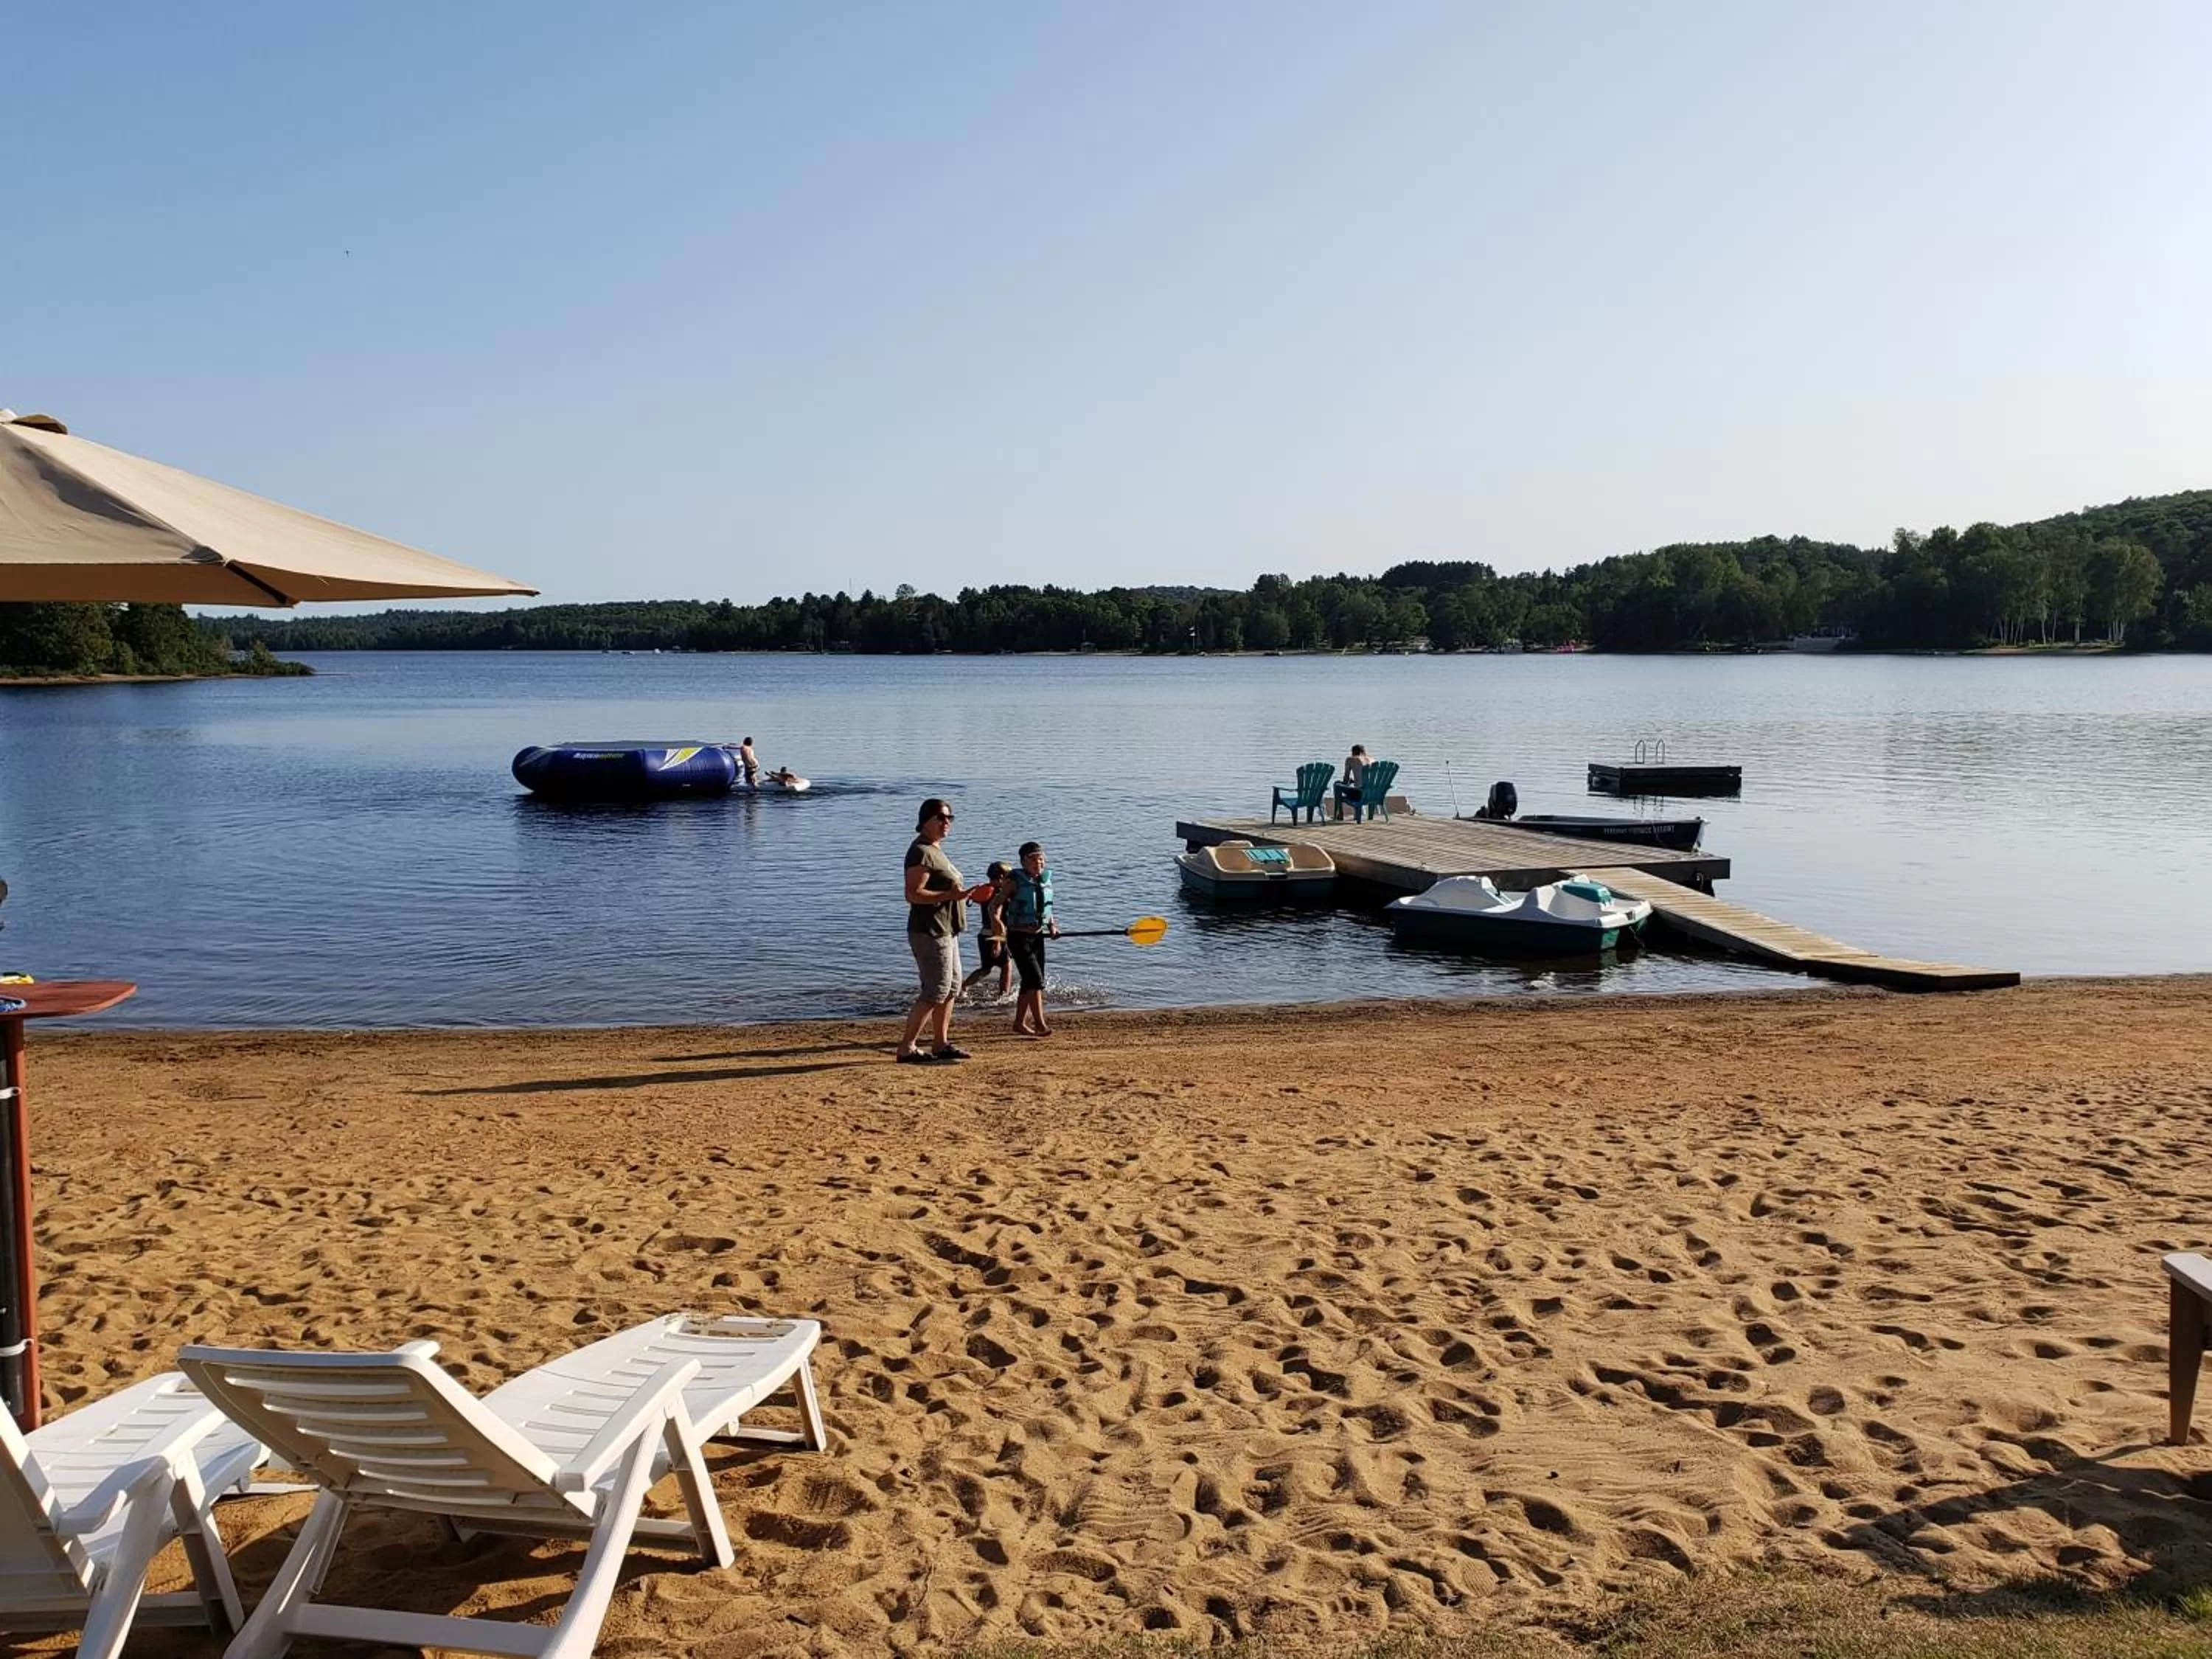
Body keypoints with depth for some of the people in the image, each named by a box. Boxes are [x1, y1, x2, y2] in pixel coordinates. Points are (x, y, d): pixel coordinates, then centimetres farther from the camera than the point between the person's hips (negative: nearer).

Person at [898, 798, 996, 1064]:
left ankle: (940, 1044, 21)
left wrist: (965, 894, 14)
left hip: (946, 931, 11)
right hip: (930, 932, -11)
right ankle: (906, 1049, -7)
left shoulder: (935, 850, 17)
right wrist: (950, 895, -30)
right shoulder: (921, 852, -16)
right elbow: (913, 895, -24)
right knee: (936, 990, -10)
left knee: (952, 986, 14)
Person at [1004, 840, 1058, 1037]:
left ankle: (1020, 1022, 25)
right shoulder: (1015, 881, -10)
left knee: (1030, 982, 13)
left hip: (1038, 936, 7)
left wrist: (1052, 925, 3)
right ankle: (1040, 1024, -10)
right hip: (1019, 937, -7)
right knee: (1036, 979, -13)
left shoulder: (1046, 880, 8)